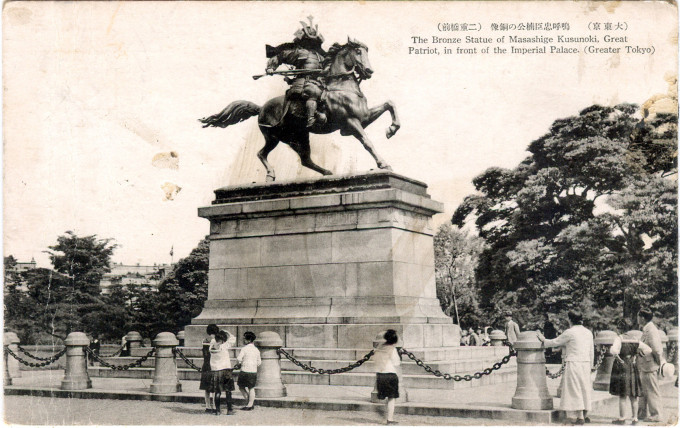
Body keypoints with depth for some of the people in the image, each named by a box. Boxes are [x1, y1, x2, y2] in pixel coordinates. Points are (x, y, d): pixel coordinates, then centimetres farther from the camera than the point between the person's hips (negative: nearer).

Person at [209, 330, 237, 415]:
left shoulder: (212, 346, 0)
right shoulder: (224, 346, -12)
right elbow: (232, 338, -1)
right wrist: (225, 332, 7)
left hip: (215, 370, 4)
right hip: (225, 370, -4)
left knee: (217, 392, 9)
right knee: (228, 391, 4)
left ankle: (217, 410, 9)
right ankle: (229, 409, 5)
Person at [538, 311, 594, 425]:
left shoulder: (570, 332, -12)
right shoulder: (588, 332, 8)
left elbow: (555, 342, -2)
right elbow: (591, 352, 12)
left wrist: (544, 340, 15)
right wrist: (590, 366, 21)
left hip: (573, 363, -6)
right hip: (585, 364, 7)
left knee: (574, 390, 0)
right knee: (584, 389, 15)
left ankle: (580, 417, 0)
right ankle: (585, 415, 19)